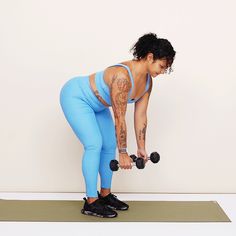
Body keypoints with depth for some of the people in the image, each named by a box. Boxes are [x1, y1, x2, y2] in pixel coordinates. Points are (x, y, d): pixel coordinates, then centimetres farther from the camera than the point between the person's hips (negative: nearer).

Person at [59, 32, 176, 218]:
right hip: (75, 96, -9)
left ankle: (105, 195, 19)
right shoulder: (123, 76, -36)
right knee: (94, 144, -18)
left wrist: (141, 147, 1)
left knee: (110, 145, 5)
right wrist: (123, 153, -23)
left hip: (96, 104, 9)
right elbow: (119, 119, -30)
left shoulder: (147, 80, -9)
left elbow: (141, 116, -2)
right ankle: (91, 203, -9)